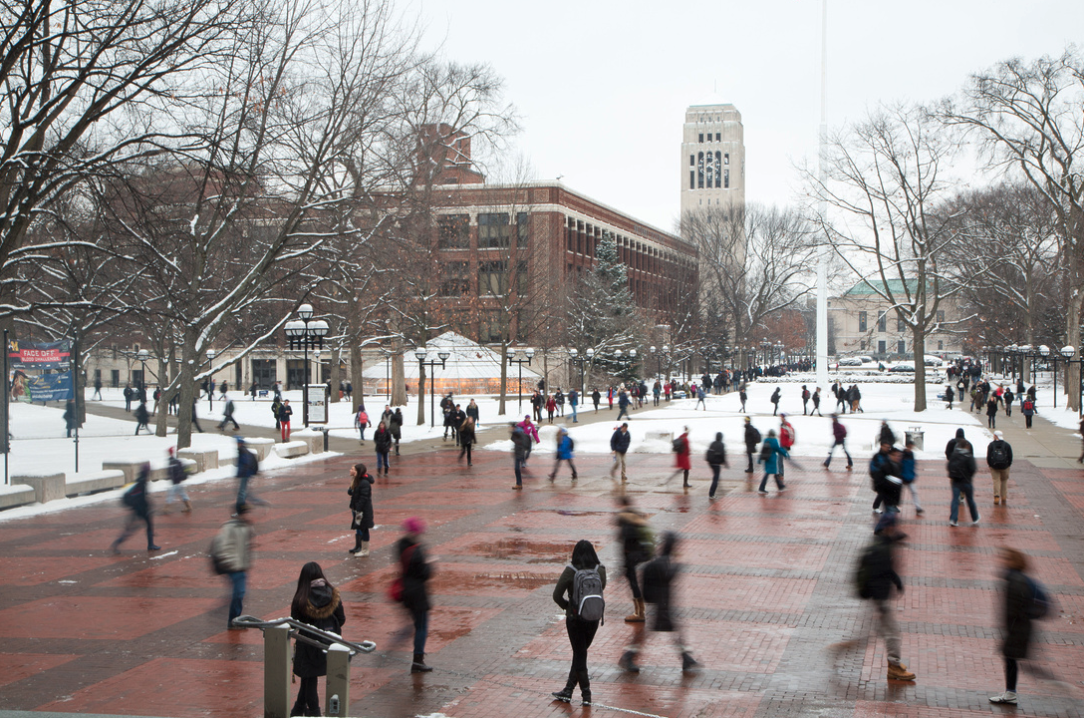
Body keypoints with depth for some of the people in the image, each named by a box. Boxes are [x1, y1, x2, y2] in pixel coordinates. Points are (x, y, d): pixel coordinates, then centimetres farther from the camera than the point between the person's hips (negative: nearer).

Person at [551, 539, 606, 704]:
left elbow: (557, 595, -11)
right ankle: (568, 690, 22)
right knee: (580, 653, 17)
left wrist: (567, 606, 5)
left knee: (579, 654, 9)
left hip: (575, 618, -3)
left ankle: (586, 693, 10)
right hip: (594, 619, 3)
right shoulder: (600, 570, -6)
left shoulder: (570, 571, -14)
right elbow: (602, 590, 6)